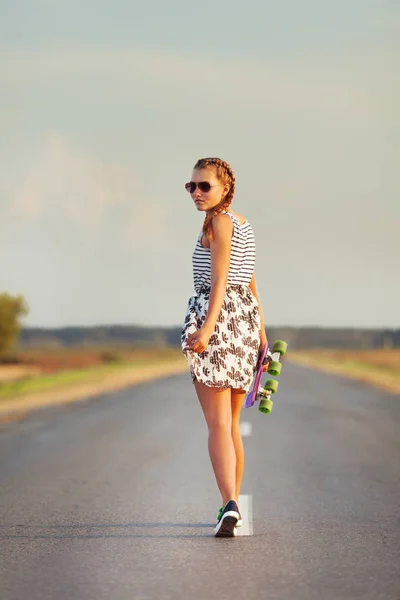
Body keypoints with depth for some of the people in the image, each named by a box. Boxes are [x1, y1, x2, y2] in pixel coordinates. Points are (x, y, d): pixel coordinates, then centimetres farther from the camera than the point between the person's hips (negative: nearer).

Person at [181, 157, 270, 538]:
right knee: (231, 424, 16)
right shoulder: (244, 225, 18)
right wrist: (260, 331, 27)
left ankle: (230, 505, -21)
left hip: (218, 316, -8)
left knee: (218, 424, -10)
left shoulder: (220, 221, -7)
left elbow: (220, 279, -17)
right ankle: (233, 506, 23)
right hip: (245, 318, 8)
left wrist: (207, 327, -25)